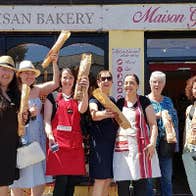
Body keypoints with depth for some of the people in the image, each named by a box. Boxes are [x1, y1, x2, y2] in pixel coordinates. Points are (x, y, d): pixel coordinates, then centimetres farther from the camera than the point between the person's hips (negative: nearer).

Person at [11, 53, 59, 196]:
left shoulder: (37, 90, 10)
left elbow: (55, 83, 2)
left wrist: (54, 63, -4)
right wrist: (27, 113, -17)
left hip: (37, 138, 5)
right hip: (20, 138, -5)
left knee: (39, 179, 9)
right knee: (18, 180, 3)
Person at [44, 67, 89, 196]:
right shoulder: (53, 96, 9)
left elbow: (82, 109, -7)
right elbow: (47, 119, 2)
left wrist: (85, 90, -23)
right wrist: (50, 135, -16)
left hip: (75, 143, 3)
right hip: (58, 142, -3)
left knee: (72, 182, 5)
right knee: (61, 181, -9)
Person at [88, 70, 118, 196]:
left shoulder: (113, 100, 16)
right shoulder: (94, 99, -5)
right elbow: (94, 115, -28)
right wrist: (105, 114, -49)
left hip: (112, 142, 7)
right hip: (99, 142, -7)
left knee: (108, 179, 10)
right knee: (100, 179, -8)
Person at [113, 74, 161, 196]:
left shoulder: (144, 101, 5)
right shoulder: (119, 103, 14)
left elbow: (153, 124, 0)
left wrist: (152, 143, -10)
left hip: (141, 147, -2)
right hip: (122, 147, 2)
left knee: (141, 185, -1)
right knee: (122, 185, 0)